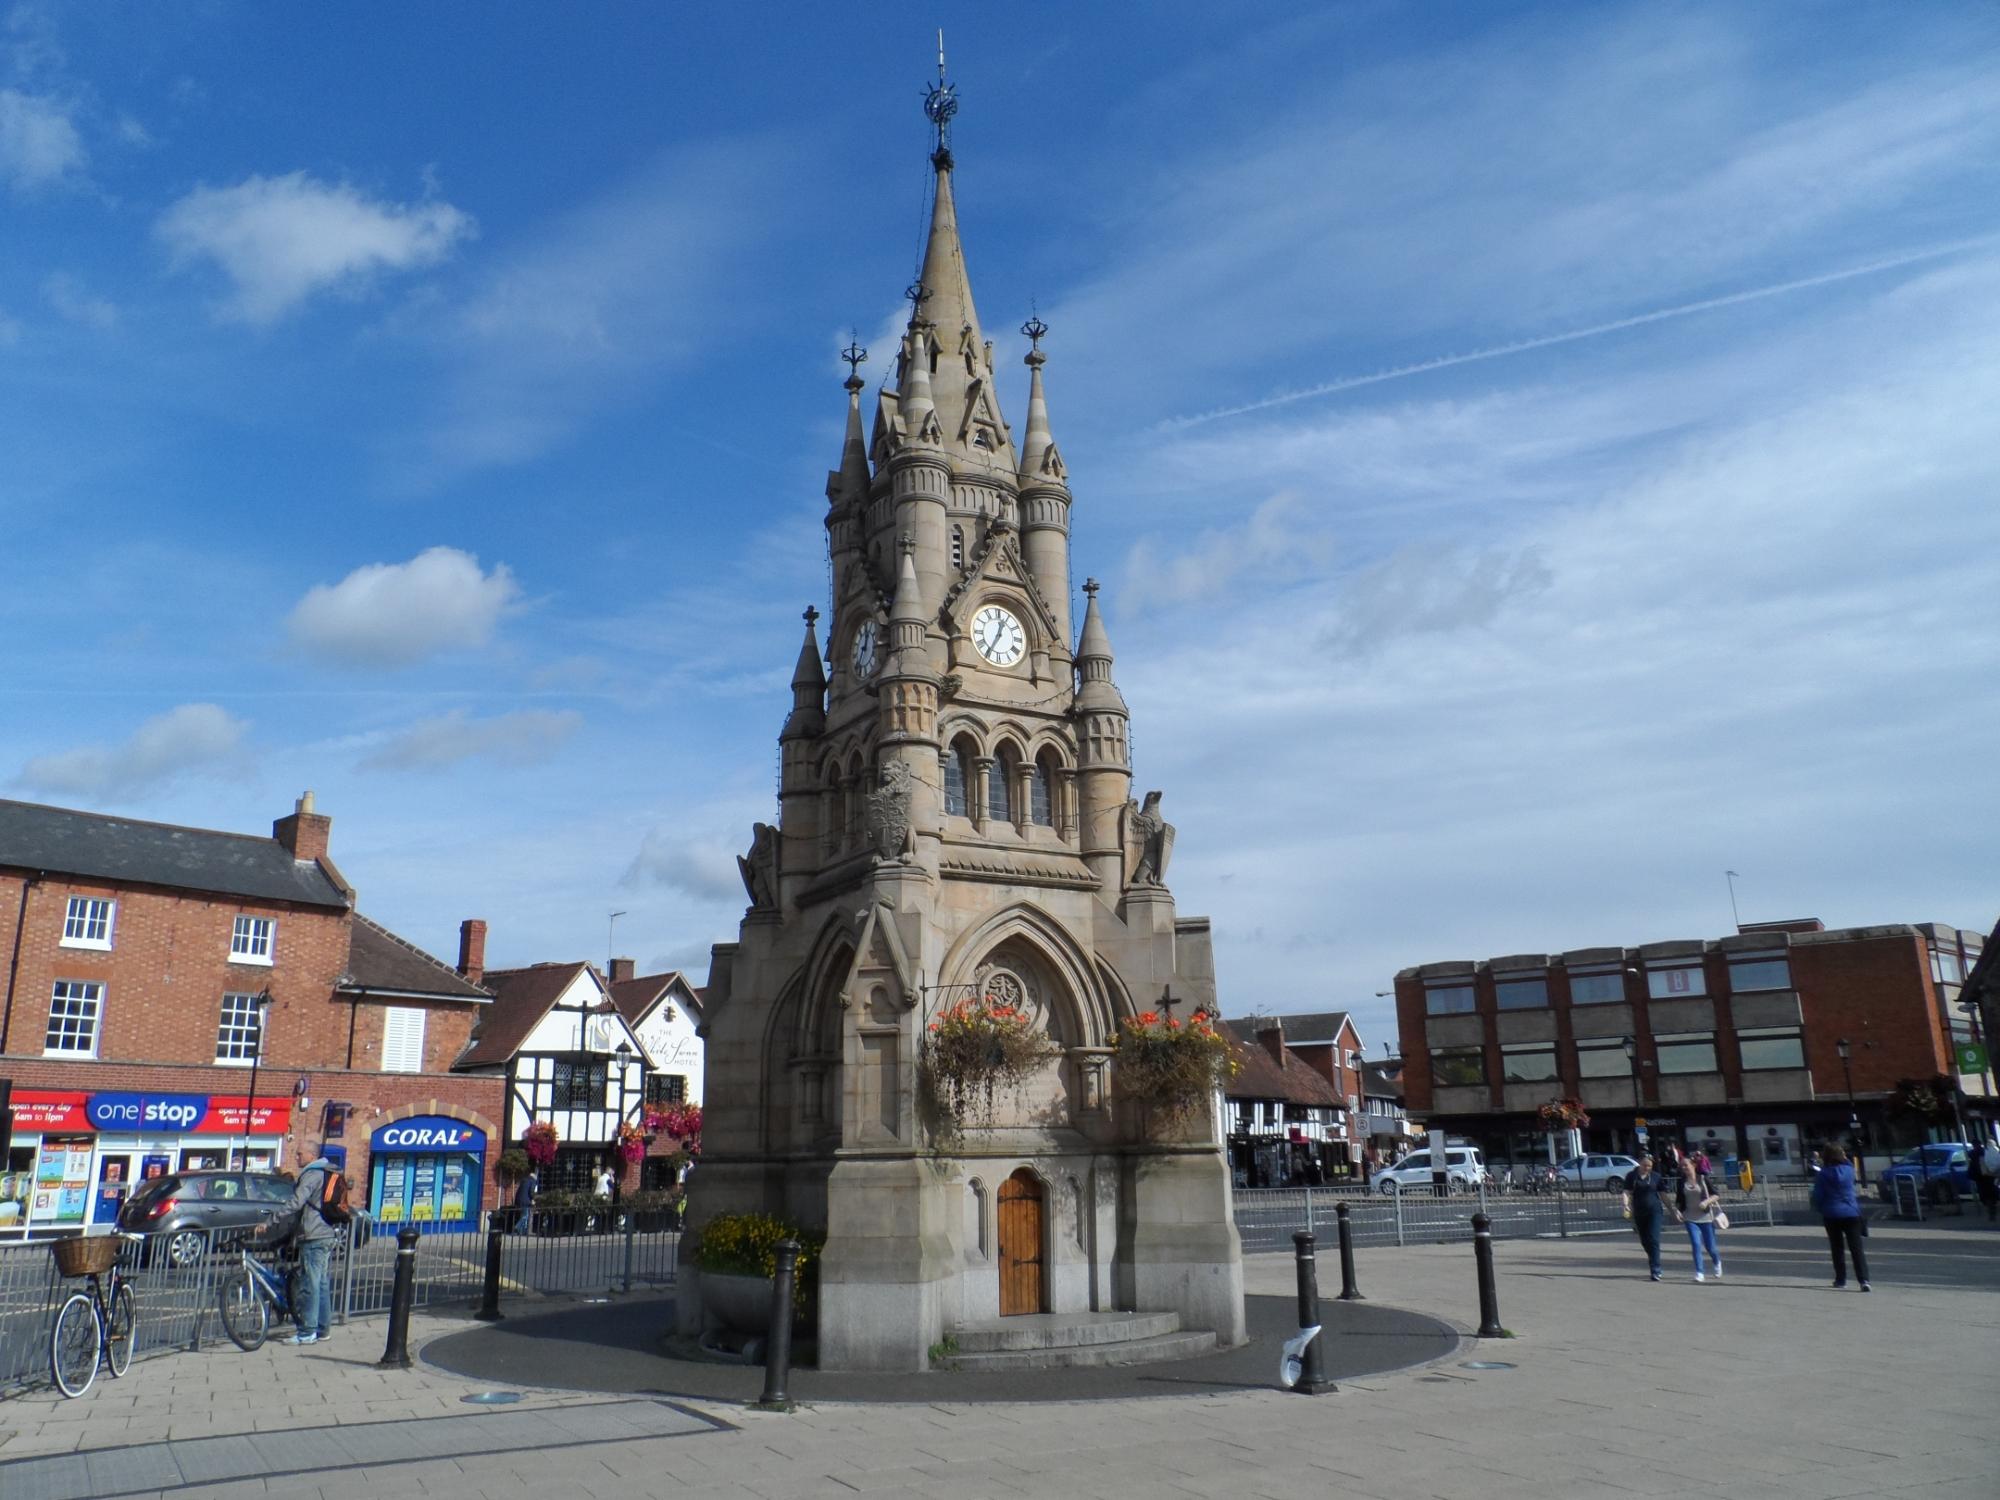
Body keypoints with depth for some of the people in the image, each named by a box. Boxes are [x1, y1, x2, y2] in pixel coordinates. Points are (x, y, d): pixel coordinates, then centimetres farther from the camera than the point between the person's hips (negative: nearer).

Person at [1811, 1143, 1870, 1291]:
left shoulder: (1823, 1174, -8)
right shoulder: (1849, 1170, -2)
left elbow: (1817, 1195, -6)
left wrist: (1818, 1209, 9)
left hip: (1832, 1215, -1)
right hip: (1851, 1213, 1)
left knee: (1837, 1248, 12)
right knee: (1856, 1248, -3)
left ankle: (1840, 1279, 17)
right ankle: (1863, 1280, -16)